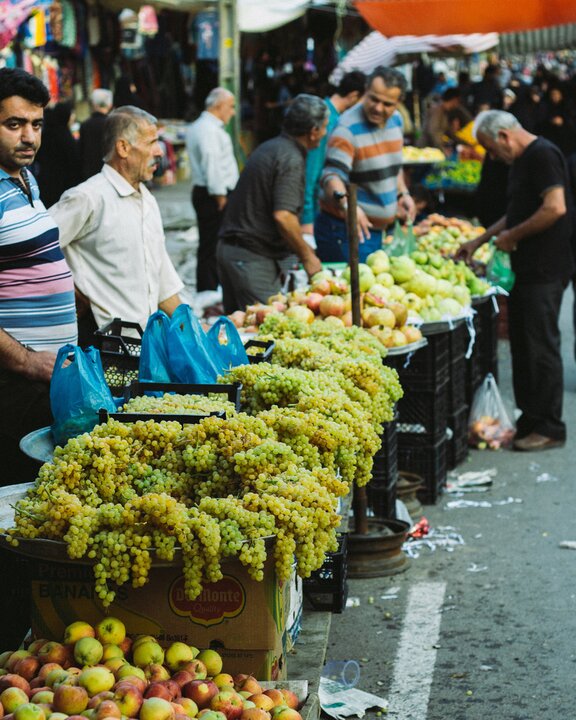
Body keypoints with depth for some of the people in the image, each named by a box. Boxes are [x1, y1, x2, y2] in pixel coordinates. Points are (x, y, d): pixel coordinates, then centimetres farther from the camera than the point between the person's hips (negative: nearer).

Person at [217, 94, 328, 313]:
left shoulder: (269, 147, 16)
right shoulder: (291, 159, -14)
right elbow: (283, 216, -24)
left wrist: (302, 248, 25)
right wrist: (307, 256, -12)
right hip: (254, 258, -10)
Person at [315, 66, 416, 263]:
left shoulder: (396, 120, 7)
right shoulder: (348, 128, -20)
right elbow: (332, 175, -32)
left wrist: (402, 193, 16)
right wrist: (346, 204, -50)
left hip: (378, 229, 8)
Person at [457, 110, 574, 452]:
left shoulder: (543, 155, -14)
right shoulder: (522, 161, 18)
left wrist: (513, 236, -14)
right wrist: (479, 241, 24)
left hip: (545, 270, -10)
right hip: (526, 268, 10)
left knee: (542, 347, -5)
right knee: (523, 346, 13)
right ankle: (529, 420, 21)